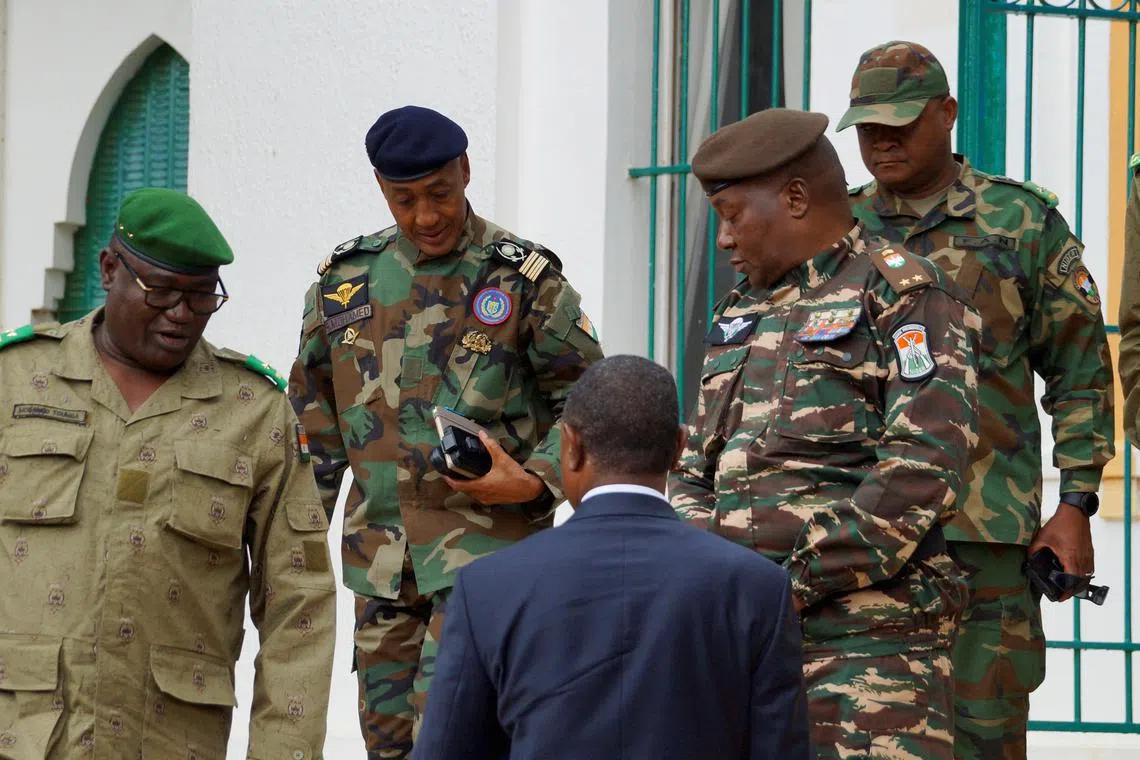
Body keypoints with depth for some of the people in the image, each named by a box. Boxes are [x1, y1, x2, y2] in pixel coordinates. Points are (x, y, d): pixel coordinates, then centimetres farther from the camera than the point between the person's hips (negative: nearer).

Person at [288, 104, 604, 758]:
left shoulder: (525, 279, -4)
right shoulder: (347, 277, 9)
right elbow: (315, 410, 16)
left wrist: (534, 482, -15)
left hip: (486, 544, -5)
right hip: (380, 551, 5)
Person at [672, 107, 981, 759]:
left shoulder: (905, 297, -2)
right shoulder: (741, 314, 23)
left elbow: (924, 469, -13)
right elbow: (695, 467, 24)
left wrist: (803, 579, -15)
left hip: (868, 637, -7)